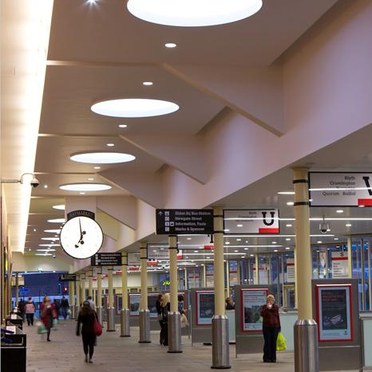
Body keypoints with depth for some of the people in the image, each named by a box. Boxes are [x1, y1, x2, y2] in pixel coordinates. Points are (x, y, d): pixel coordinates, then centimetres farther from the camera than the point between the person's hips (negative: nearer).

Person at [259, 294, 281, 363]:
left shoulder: (276, 307, 8)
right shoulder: (264, 307, 1)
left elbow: (278, 317, 12)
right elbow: (261, 314, -15)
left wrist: (279, 327, 8)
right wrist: (267, 308, -24)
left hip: (275, 327, 2)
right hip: (266, 327, -2)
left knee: (274, 342, 3)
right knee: (267, 342, -4)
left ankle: (273, 358, 8)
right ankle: (266, 358, 0)